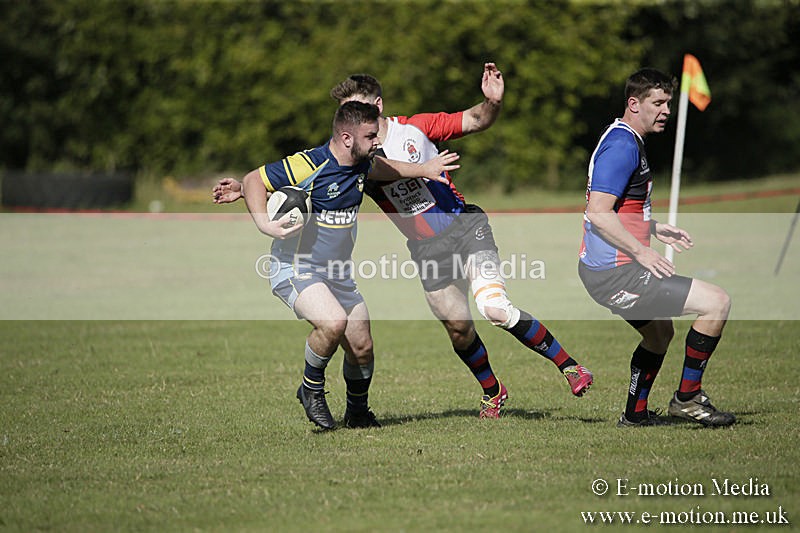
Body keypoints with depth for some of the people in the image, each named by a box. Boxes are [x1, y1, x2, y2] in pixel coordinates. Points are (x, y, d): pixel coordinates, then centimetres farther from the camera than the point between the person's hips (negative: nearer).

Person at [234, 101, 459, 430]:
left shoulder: (362, 164, 2)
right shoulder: (309, 165, -22)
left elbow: (381, 169, 28)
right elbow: (253, 180, -15)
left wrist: (424, 169, 26)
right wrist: (264, 223, -28)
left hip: (337, 274, 7)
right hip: (295, 268, -7)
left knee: (362, 347, 6)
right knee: (333, 321, -32)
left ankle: (357, 412, 33)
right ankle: (311, 388, -6)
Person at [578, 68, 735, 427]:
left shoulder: (626, 141, 16)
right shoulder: (622, 145, -17)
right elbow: (598, 213, -25)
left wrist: (655, 229, 24)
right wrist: (641, 252, -25)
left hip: (602, 269, 11)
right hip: (616, 273, -11)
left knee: (660, 333, 30)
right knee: (717, 302, -12)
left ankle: (635, 414, 38)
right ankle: (687, 398, -3)